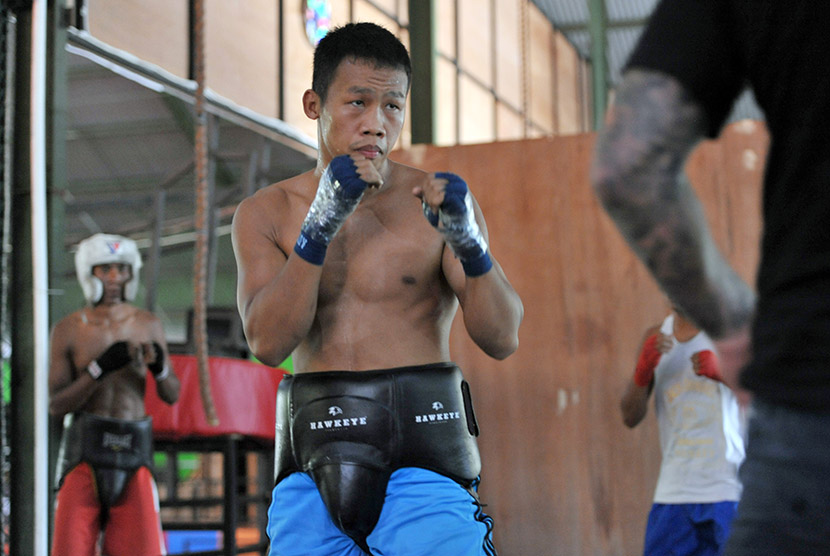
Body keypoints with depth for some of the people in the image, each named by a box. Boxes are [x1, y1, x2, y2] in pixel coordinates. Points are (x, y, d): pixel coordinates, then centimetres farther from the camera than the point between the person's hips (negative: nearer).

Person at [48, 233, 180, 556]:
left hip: (133, 452, 2)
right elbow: (56, 405, -4)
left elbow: (171, 396, 11)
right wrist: (99, 368, -17)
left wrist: (160, 368, -11)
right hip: (83, 449, -1)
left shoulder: (148, 325, 9)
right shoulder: (68, 330, 3)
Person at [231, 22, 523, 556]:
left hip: (424, 452, -1)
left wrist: (469, 242, -19)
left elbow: (502, 339, -2)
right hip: (314, 461, 2)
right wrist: (320, 223, -15)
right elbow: (269, 342, -6)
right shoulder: (266, 212, 9)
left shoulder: (437, 199, 6)